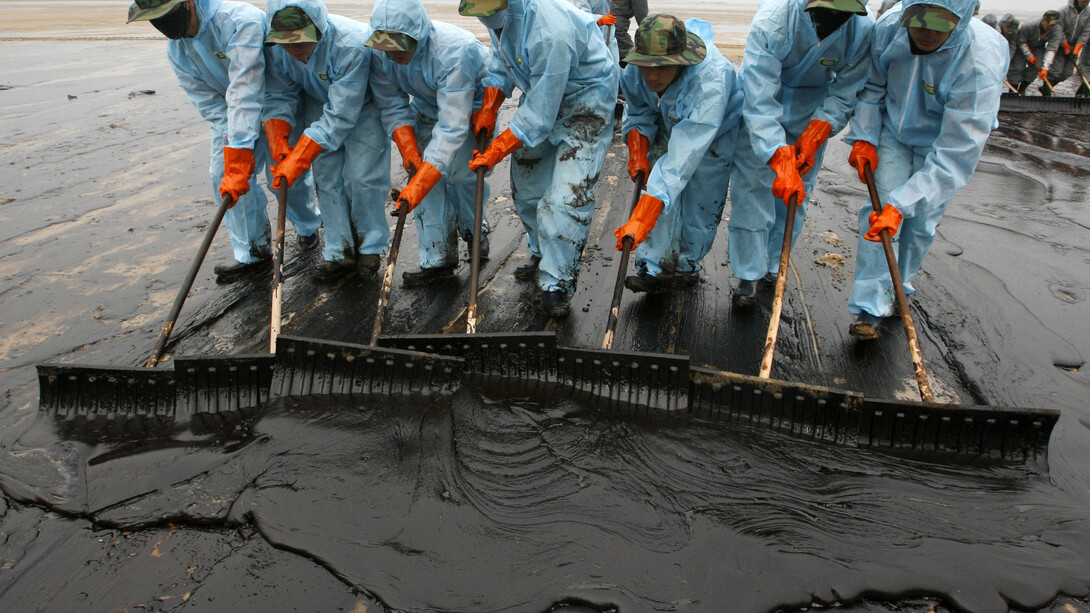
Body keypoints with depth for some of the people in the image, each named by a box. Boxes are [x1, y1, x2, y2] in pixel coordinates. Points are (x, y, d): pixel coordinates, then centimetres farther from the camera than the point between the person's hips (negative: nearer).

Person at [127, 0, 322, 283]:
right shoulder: (177, 50, -8)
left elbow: (244, 93, -40)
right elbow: (209, 104, -8)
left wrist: (240, 155, -43)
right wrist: (234, 149, -23)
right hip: (232, 113, 6)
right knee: (224, 173, -4)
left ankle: (308, 227, 25)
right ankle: (253, 253, 6)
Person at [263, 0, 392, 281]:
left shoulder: (352, 45, -39)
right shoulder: (275, 47, -22)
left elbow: (339, 116, -37)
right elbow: (278, 97, -11)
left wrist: (297, 160, -37)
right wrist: (278, 142, -30)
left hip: (363, 107, -5)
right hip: (318, 105, 5)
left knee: (362, 177, -10)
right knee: (327, 179, 0)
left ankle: (369, 247, 10)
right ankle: (340, 251, 11)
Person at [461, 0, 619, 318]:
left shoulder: (549, 31, -37)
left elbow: (539, 114, -32)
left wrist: (495, 152, -25)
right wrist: (488, 108, -5)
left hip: (585, 101, -8)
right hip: (540, 94, 8)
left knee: (567, 195, -16)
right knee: (526, 185, 11)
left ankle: (555, 283, -5)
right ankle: (542, 254, 32)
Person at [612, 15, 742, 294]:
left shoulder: (712, 81, -46)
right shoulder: (636, 67, -27)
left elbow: (682, 158, -52)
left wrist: (642, 219, -56)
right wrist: (637, 149, -17)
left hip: (717, 133, -4)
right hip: (669, 127, 5)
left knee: (701, 202, -1)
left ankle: (686, 266, 19)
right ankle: (654, 268, -7)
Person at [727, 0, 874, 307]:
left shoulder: (863, 30, -23)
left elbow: (844, 95, -12)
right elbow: (760, 102, -37)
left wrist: (814, 138, -28)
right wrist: (781, 162, -44)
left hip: (813, 105, 3)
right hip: (762, 95, -2)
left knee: (796, 193, 2)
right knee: (752, 184, -8)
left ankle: (773, 265, 20)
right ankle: (748, 274, 1)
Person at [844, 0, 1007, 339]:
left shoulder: (981, 63, -35)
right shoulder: (888, 28, -24)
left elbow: (955, 153, -36)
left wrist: (901, 205, -42)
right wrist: (863, 137, -14)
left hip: (943, 142, -2)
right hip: (894, 132, 2)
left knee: (920, 222, 3)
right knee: (880, 207, -12)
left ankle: (897, 290, 28)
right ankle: (870, 307, -10)